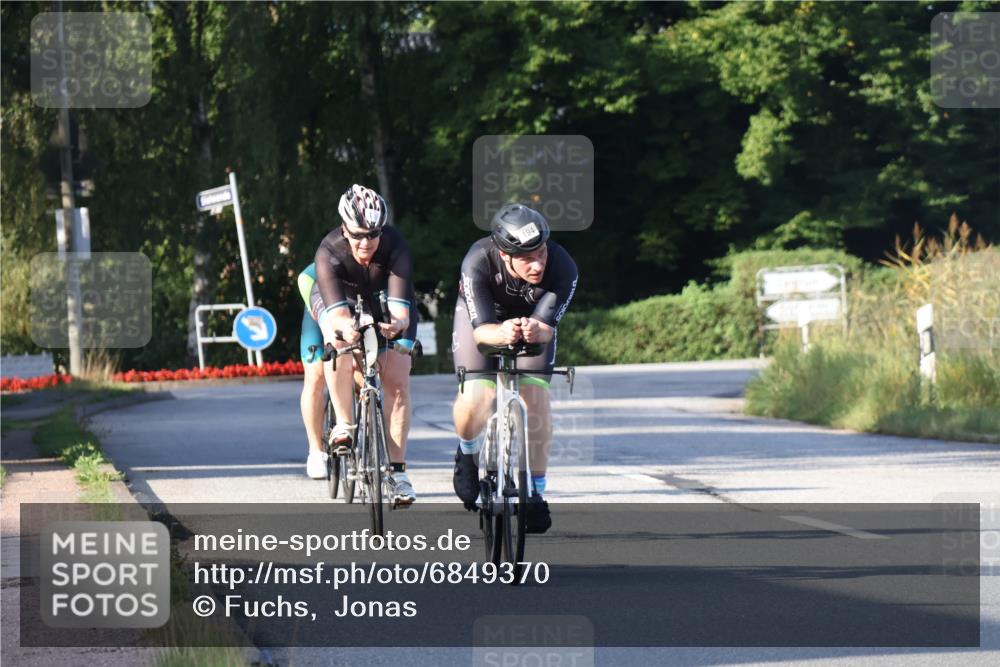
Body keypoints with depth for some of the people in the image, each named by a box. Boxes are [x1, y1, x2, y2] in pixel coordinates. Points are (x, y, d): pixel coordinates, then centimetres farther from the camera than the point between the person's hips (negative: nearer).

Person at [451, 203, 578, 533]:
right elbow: (481, 328, -40)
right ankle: (468, 455, 16)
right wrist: (502, 334, -62)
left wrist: (537, 330, -61)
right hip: (483, 317, -1)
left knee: (536, 398, -15)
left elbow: (546, 326, -37)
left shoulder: (562, 268, -36)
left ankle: (534, 494, -1)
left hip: (533, 320, 1)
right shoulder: (478, 262, -38)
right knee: (475, 399, -19)